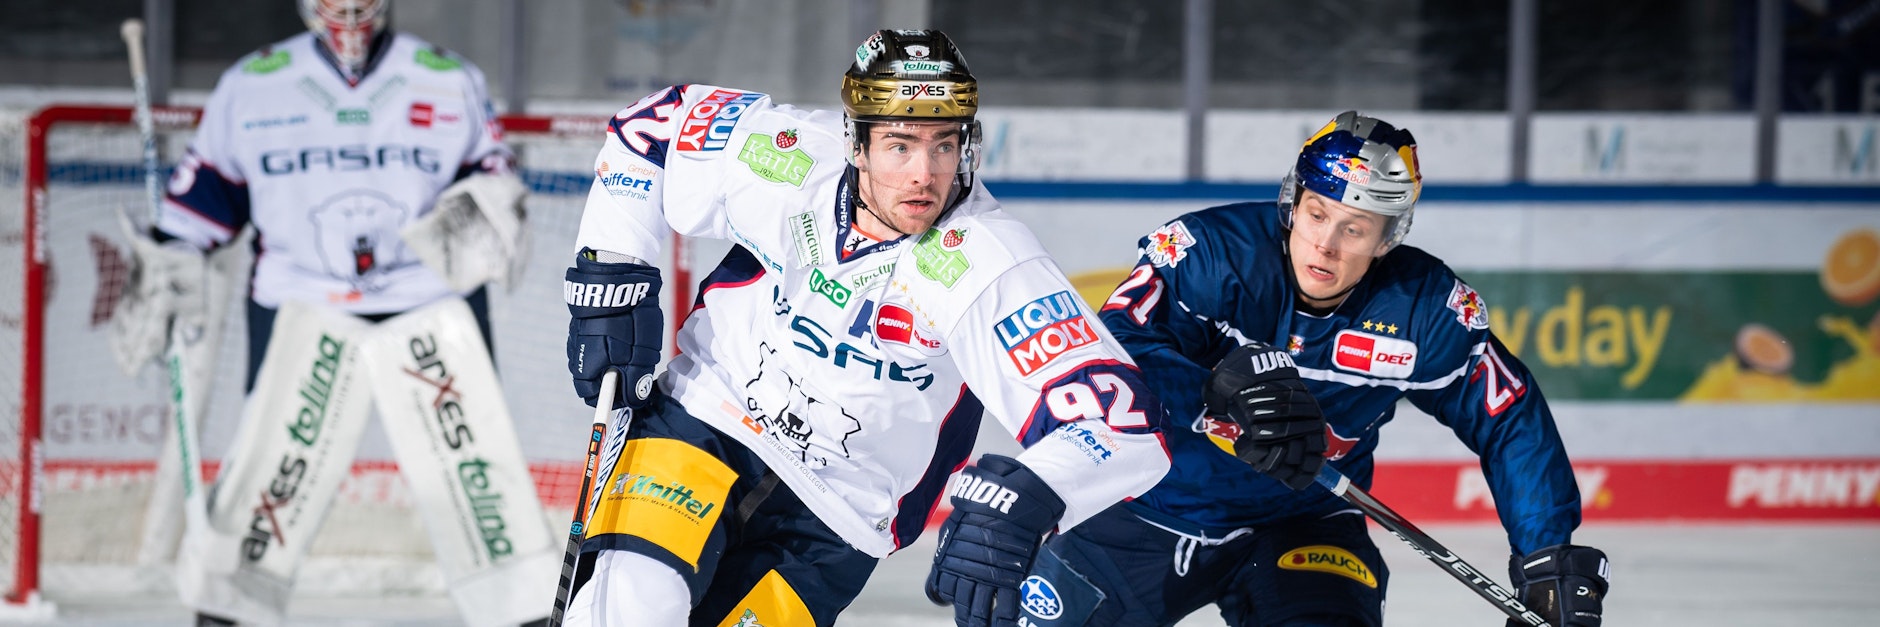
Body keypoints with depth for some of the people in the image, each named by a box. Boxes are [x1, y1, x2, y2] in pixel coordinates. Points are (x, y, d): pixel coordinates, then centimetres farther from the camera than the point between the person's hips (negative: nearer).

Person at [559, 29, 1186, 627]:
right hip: (698, 424, 1)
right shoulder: (785, 157, -14)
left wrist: (1021, 500, -49)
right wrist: (609, 278, -2)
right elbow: (649, 129, 7)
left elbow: (1121, 423, -32)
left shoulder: (985, 269, -24)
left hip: (828, 529, 0)